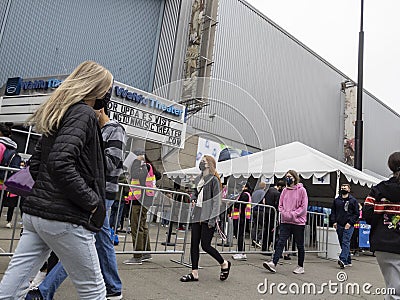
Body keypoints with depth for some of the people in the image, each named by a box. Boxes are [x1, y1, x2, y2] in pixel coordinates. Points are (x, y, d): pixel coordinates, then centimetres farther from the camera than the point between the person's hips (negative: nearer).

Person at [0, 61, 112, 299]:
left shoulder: (57, 114, 15)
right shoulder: (84, 114, -12)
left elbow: (35, 165, 18)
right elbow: (61, 163, -24)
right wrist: (93, 202, -16)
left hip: (36, 212, 9)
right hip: (66, 218, -9)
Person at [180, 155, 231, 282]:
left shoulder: (214, 180, -10)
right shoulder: (198, 179, 12)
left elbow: (216, 201, -12)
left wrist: (213, 219, -17)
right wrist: (193, 199, 7)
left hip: (208, 218, -7)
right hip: (197, 216, 7)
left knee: (205, 245, -4)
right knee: (194, 244, 6)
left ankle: (224, 264, 21)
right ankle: (194, 273, 16)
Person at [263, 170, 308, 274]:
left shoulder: (301, 190, -5)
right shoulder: (285, 191, 8)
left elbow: (303, 207, -8)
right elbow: (280, 205, 11)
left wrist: (293, 214, -15)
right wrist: (285, 213, -6)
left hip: (298, 222, -3)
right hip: (285, 221, 4)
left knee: (300, 245, 9)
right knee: (280, 242, -5)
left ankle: (300, 266, 23)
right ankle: (273, 263, -10)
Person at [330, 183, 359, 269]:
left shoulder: (353, 200, 2)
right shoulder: (336, 200, 13)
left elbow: (356, 213, 0)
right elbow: (333, 212, 16)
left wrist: (350, 222, -11)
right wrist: (334, 221, 2)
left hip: (348, 226, -4)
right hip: (339, 225, 5)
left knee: (345, 242, -15)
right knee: (342, 243, 8)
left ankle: (343, 260, -23)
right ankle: (348, 261, 19)